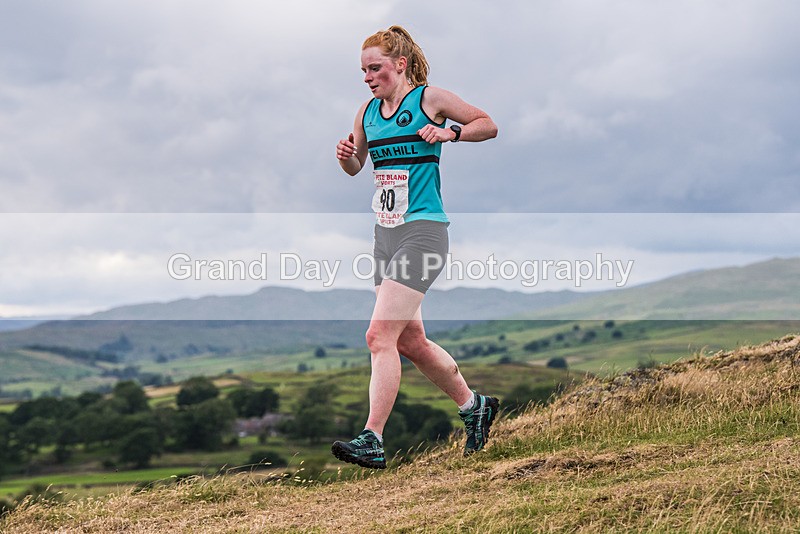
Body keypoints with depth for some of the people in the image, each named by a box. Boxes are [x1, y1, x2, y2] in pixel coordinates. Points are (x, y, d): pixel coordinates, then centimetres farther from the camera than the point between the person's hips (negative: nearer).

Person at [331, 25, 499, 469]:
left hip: (422, 232, -8)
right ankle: (475, 406, 33)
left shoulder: (430, 99, -4)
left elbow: (489, 125, 4)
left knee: (380, 336, -16)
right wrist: (346, 156, 2)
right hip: (385, 234, 8)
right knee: (410, 341, 13)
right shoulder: (368, 111, 12)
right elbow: (355, 167, 24)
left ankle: (372, 441, -13)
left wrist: (448, 132, -13)